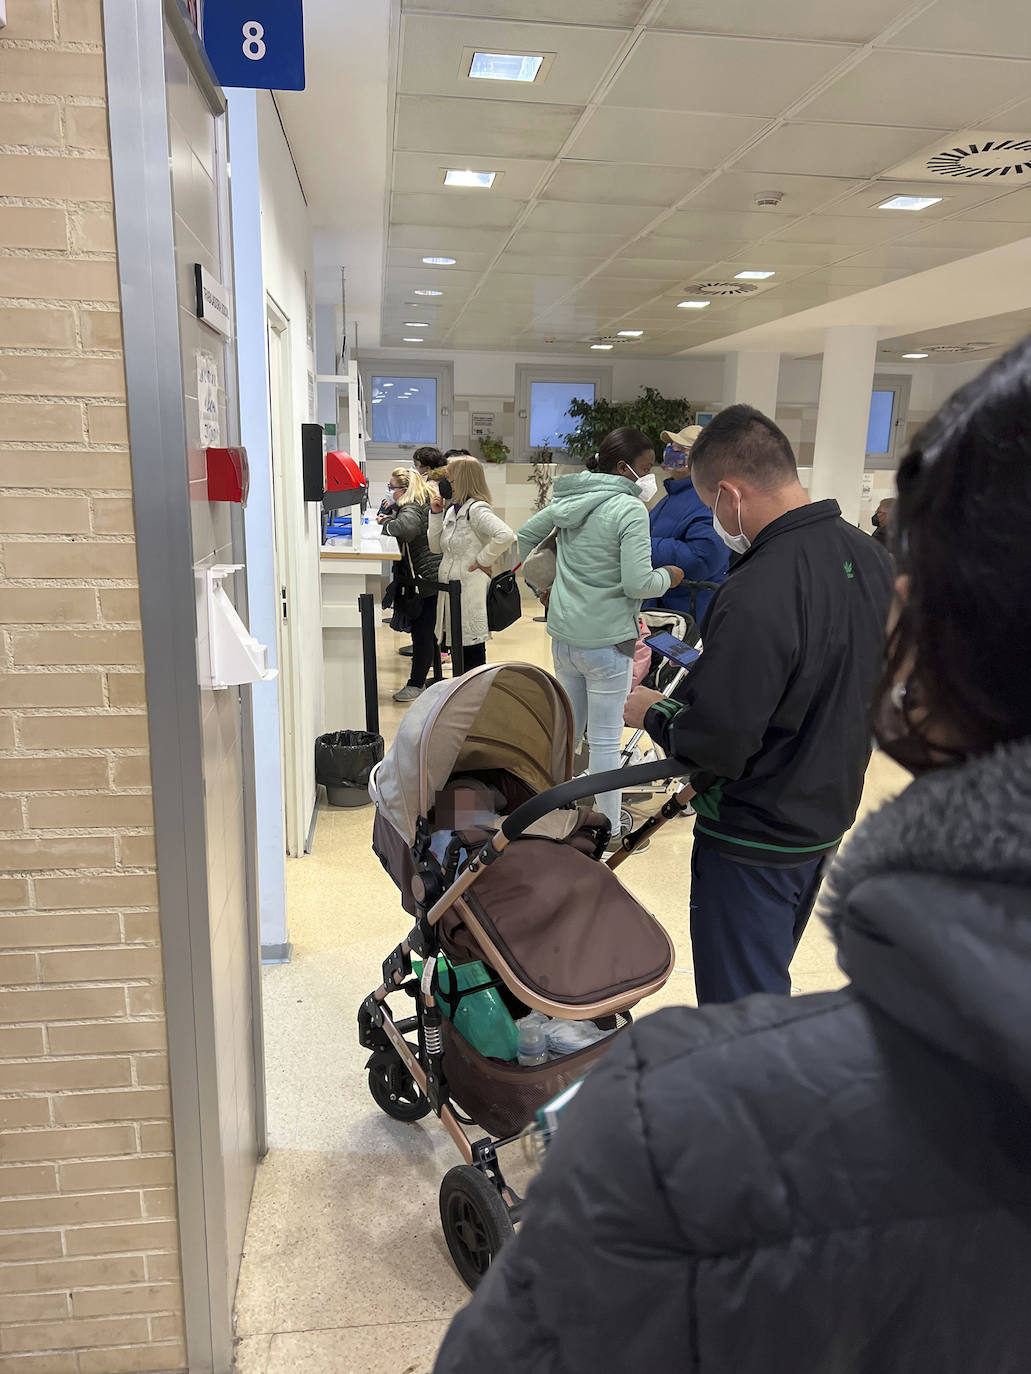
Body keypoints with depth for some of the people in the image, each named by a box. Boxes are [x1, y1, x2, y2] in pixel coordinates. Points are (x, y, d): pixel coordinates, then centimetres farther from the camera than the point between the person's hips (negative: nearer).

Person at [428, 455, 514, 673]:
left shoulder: (476, 509, -14)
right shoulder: (452, 509, 13)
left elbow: (505, 535, -29)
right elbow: (436, 547, 15)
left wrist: (482, 560, -18)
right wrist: (436, 514, 6)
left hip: (471, 590, -9)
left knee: (472, 653, -1)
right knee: (458, 652, 15)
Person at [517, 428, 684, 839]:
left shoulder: (571, 499, 6)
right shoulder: (630, 510, -16)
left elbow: (526, 534, 18)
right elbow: (637, 583, -22)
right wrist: (668, 577, -2)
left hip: (563, 634, 8)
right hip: (607, 641, -8)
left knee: (567, 726, 22)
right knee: (605, 739, 3)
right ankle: (609, 830, 15)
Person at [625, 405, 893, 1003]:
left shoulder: (756, 596, -32)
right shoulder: (872, 557, -2)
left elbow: (715, 742, -28)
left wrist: (653, 712, -10)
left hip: (755, 839, -9)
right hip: (830, 818, 9)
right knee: (765, 980, 29)